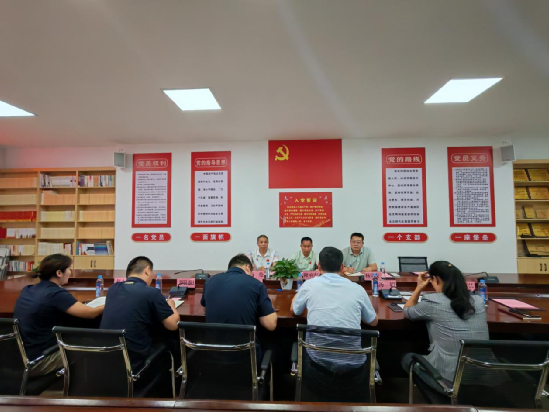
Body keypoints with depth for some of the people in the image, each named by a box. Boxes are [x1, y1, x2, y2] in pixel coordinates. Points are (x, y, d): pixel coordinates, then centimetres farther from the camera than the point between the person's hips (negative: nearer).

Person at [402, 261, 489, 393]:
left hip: (450, 382, -6)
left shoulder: (433, 302, -14)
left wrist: (419, 288, 16)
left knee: (408, 359, 23)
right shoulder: (478, 301, 0)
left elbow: (407, 311, 7)